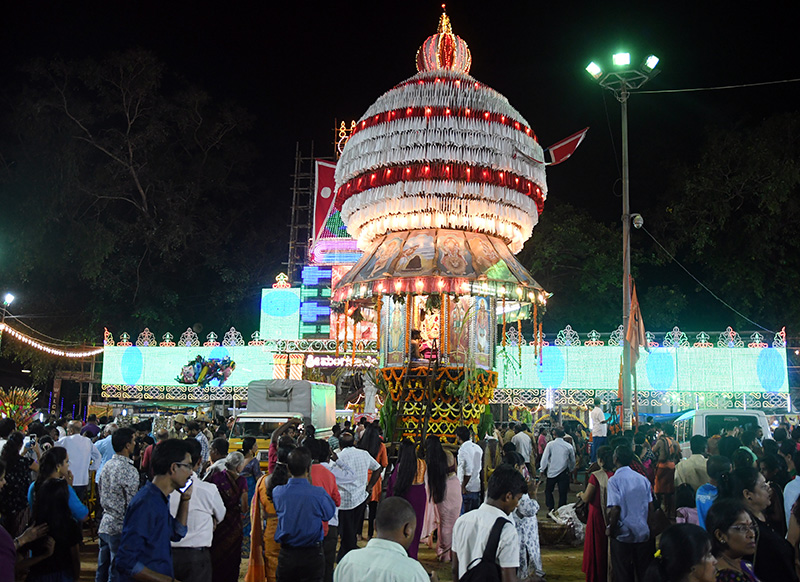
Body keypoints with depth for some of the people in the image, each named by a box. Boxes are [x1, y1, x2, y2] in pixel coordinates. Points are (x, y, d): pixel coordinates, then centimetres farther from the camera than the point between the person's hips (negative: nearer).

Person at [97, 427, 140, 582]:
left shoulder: (107, 466, 6)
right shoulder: (129, 470, -19)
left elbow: (102, 495, 14)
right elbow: (132, 504, -18)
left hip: (105, 524, 8)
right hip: (120, 527, -8)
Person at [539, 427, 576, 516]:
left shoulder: (550, 444, -6)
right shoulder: (569, 446, 0)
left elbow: (545, 458, -5)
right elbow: (573, 460, 11)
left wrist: (542, 469, 6)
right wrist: (570, 470, 27)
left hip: (552, 471, -1)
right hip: (564, 472, 1)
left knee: (548, 491, 13)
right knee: (563, 493, 6)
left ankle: (550, 509, 3)